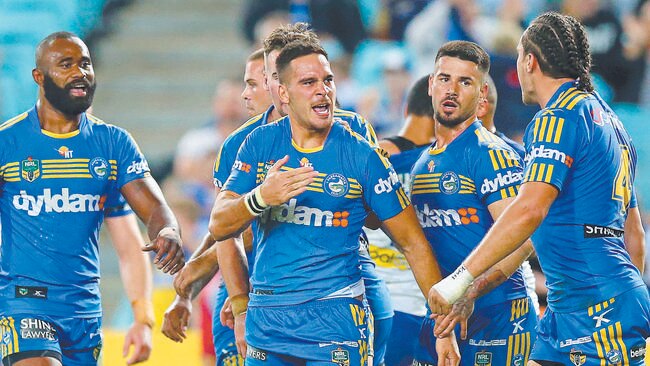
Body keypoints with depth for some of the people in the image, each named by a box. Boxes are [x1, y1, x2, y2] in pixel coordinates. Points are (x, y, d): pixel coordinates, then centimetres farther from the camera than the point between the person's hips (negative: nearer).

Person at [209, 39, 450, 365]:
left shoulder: (361, 155, -3)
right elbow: (219, 226, 3)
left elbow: (412, 243, -1)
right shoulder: (260, 144, 4)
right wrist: (261, 197, -16)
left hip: (333, 312, -3)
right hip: (265, 312, 3)